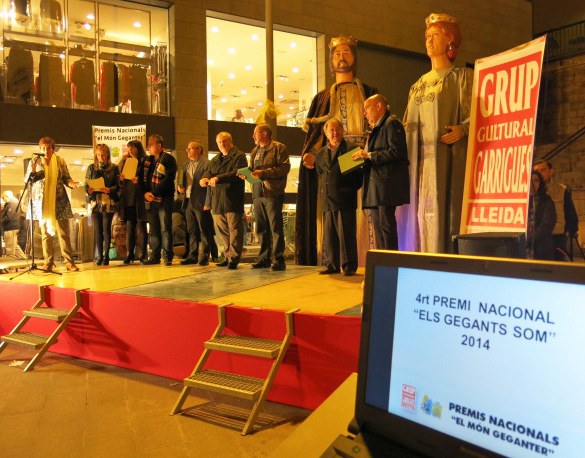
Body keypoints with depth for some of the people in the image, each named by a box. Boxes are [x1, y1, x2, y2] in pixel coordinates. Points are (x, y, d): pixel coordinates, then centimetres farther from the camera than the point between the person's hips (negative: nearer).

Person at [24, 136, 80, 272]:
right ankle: (48, 262, 12)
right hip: (41, 202, 1)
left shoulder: (60, 161, 4)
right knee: (45, 233, 6)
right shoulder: (34, 162, 5)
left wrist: (71, 183, -14)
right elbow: (27, 180, 5)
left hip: (59, 201, -1)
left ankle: (69, 262, 0)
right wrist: (33, 172, -15)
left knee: (63, 232, -3)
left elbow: (66, 178, 8)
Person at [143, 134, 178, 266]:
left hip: (164, 199, -6)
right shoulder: (148, 160, 18)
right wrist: (145, 193, -2)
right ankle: (155, 256, 12)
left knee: (165, 229, -5)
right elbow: (144, 177, 16)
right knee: (153, 229, 7)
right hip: (151, 200, 6)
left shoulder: (168, 159, -3)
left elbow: (168, 180, -13)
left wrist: (154, 193, -15)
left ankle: (168, 257, -1)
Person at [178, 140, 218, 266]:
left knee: (204, 231, 0)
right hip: (188, 202, 8)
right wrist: (181, 187, 4)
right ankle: (192, 256, 19)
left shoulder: (207, 163, -8)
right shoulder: (187, 164, 17)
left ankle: (204, 257, 5)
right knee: (192, 231, 12)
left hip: (201, 203, -8)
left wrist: (208, 203, -18)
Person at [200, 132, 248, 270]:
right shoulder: (215, 160, 24)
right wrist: (204, 179, -13)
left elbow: (237, 173, -16)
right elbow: (208, 172, 12)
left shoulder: (239, 156, 0)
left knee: (234, 228, -6)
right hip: (217, 201, 7)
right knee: (223, 230, 9)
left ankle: (234, 257, -4)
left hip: (233, 200, -7)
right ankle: (228, 256, 18)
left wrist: (219, 178, -27)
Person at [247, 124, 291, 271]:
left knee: (275, 227, -6)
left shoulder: (278, 148, -1)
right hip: (257, 194, 7)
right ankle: (264, 258, 17)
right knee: (261, 228, 9)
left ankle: (278, 259, -2)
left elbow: (285, 167, -12)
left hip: (272, 193, -7)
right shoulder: (255, 151, 22)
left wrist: (264, 172, -17)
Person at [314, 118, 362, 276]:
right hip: (327, 200, 5)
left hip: (345, 199, -5)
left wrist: (351, 189, -7)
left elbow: (360, 172, -2)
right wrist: (323, 192, 12)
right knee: (328, 235, 8)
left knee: (346, 234, -3)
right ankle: (331, 265, 17)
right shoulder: (320, 154, 15)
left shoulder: (351, 149, -1)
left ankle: (349, 266, 5)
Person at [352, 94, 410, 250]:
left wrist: (369, 155, -15)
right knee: (377, 225, 8)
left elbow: (396, 151, -17)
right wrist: (364, 156, 10)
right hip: (375, 186, 10)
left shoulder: (392, 123, -5)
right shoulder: (376, 128, 25)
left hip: (387, 183, -10)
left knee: (386, 225, -10)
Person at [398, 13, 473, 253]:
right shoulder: (419, 84, 22)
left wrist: (462, 130, -23)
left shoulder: (462, 76, 4)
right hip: (420, 159, 6)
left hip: (446, 157, -6)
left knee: (442, 209, -11)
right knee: (421, 210, 2)